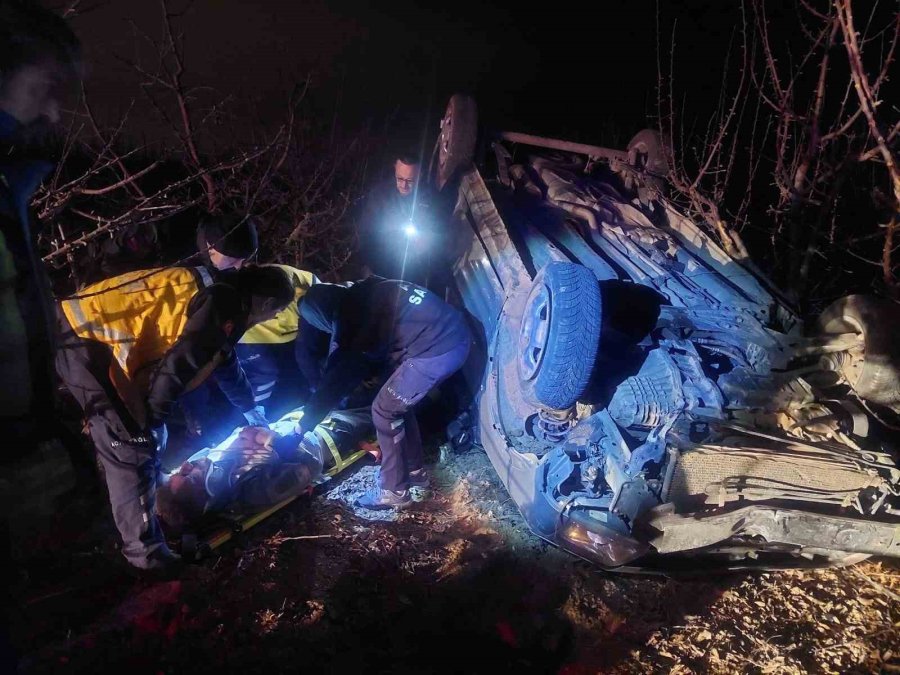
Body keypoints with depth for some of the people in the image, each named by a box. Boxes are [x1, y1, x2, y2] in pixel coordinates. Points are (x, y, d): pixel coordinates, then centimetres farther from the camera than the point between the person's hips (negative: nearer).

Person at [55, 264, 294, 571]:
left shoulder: (220, 296, 16)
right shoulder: (225, 308, -16)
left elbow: (225, 359, 31)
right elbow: (176, 367, -22)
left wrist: (249, 408, 43)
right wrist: (151, 421, -7)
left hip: (86, 330, 10)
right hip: (83, 340, -10)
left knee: (149, 431, 19)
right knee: (133, 447, -6)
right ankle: (144, 549, 6)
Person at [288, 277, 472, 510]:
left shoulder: (355, 320, -15)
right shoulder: (359, 295, 10)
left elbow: (338, 378, -7)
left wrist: (304, 424, 4)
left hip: (438, 348, -9)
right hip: (454, 334, 9)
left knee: (384, 410, 2)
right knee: (398, 401, 21)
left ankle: (393, 491, 15)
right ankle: (414, 471, 36)